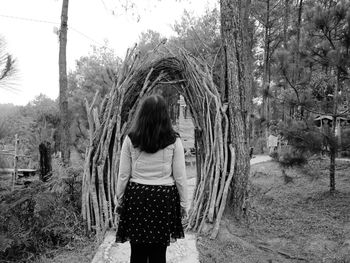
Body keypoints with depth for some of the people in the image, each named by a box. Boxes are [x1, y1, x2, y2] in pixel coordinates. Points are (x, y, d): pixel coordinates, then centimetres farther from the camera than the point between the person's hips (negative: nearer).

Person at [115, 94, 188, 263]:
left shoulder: (130, 139, -3)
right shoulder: (173, 141, -5)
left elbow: (123, 175, 1)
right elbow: (180, 176, -2)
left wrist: (119, 199, 14)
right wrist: (183, 204, 9)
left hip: (136, 197, 1)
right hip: (164, 198, 0)